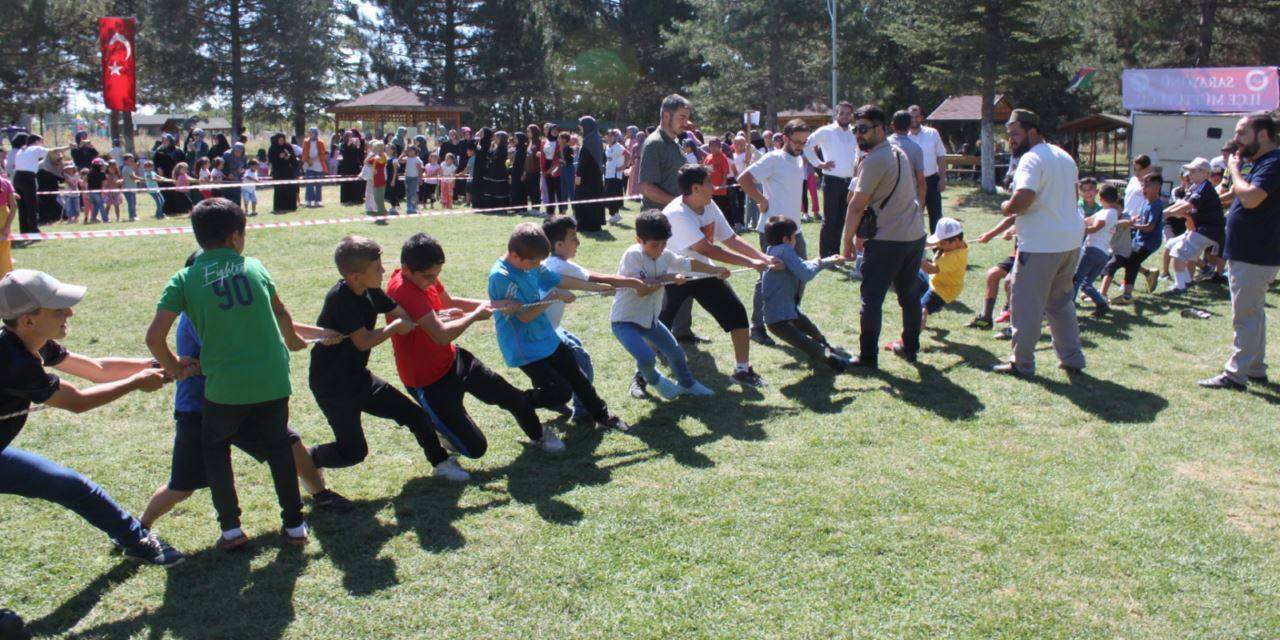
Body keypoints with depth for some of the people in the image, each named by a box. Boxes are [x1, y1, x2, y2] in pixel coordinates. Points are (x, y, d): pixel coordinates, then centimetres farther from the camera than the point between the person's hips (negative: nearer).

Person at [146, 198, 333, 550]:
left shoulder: (185, 279, 0)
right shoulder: (254, 266, 8)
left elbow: (154, 337, -6)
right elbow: (280, 312, 24)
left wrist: (174, 368, 13)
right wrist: (292, 340, 43)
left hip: (225, 385, -2)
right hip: (273, 379, 2)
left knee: (214, 446, 22)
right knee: (278, 444, 22)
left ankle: (231, 528, 18)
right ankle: (294, 524, 23)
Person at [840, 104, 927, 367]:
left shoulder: (874, 160, -15)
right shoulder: (899, 153, 13)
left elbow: (857, 206, -15)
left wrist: (848, 241, -5)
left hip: (887, 240, -9)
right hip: (915, 235, 9)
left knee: (871, 299, -2)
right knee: (910, 295, 17)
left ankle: (868, 356, 2)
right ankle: (910, 348, 27)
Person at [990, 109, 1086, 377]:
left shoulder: (1032, 159, -15)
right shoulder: (1064, 156, 15)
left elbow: (1023, 199, -29)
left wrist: (1006, 207, -8)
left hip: (1041, 245, -9)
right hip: (1071, 240, 9)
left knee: (1026, 305, 1)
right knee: (1062, 301, 20)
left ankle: (1022, 363, 8)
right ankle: (1072, 357, 25)